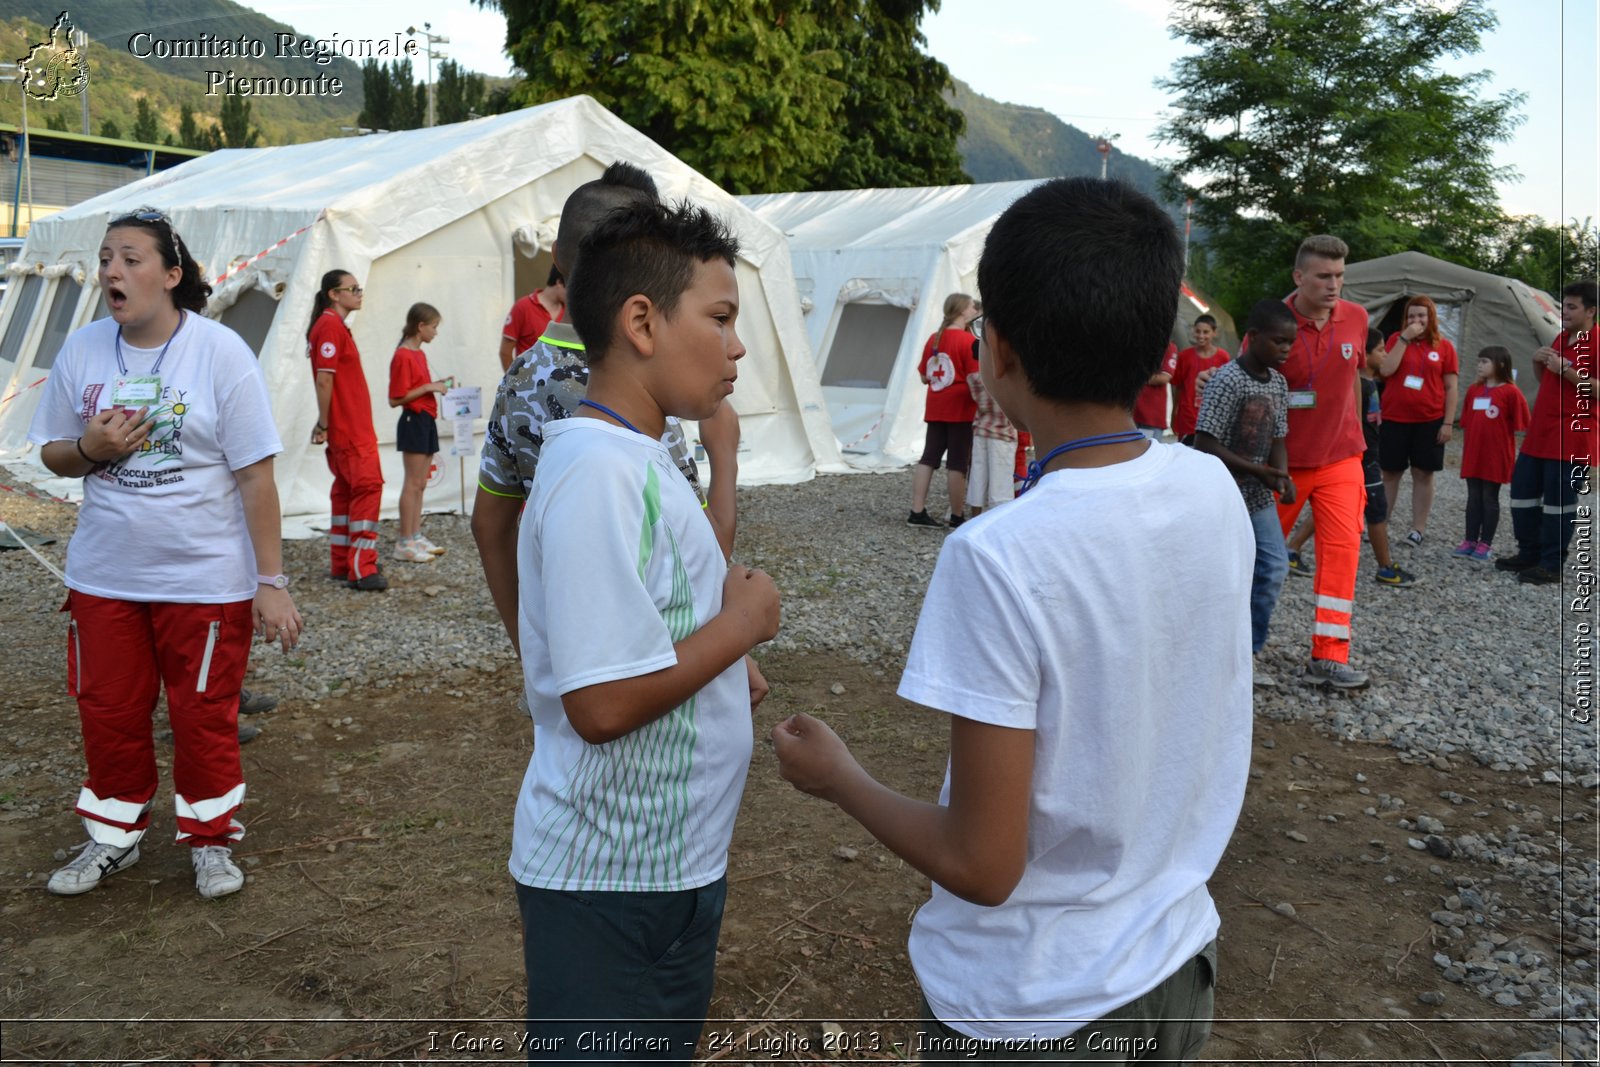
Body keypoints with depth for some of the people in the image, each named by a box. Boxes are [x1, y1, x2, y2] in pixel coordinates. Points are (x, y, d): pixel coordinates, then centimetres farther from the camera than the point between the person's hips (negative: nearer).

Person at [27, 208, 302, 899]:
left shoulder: (220, 352, -11)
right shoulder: (82, 350, 1)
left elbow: (255, 476, -12)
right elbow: (52, 453, 11)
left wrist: (271, 581, -14)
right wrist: (89, 448, -13)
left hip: (206, 578, -4)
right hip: (104, 576, 4)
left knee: (204, 717, 8)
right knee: (108, 712, 15)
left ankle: (211, 840, 28)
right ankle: (113, 836, 36)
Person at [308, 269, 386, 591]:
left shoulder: (336, 326, 18)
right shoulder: (330, 326, -14)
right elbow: (324, 380, -19)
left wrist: (325, 424, 17)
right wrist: (324, 425, -17)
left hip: (354, 427, 10)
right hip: (348, 429, -10)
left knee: (347, 490, 13)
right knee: (368, 485, -11)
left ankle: (343, 565, 20)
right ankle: (362, 569, -11)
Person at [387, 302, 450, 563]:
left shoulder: (419, 354, 14)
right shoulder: (403, 356, -14)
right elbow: (396, 399, -17)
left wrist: (435, 386, 6)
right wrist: (428, 387, -17)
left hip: (427, 421, 9)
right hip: (414, 422, -9)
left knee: (420, 484, 12)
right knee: (413, 483, -6)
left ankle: (416, 536, 18)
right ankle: (404, 543, -1)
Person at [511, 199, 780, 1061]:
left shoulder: (639, 456, 7)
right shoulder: (598, 470, -24)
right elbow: (603, 703, -28)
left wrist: (730, 644, 1)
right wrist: (744, 622, -17)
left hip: (674, 857, 9)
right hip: (610, 877, -9)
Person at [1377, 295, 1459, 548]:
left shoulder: (1444, 346, 2)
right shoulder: (1397, 339, 4)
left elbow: (1451, 388, 2)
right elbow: (1386, 370, -12)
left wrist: (1448, 423, -5)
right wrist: (1405, 338, -15)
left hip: (1430, 421, 0)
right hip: (1394, 419, 0)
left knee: (1423, 474, 4)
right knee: (1389, 472, 6)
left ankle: (1418, 529, 11)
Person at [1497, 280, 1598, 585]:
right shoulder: (1561, 338, 17)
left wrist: (1565, 369, -22)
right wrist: (1538, 363, 7)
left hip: (1571, 437, -9)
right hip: (1540, 431, 9)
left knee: (1558, 500, -4)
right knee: (1523, 491, 12)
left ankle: (1552, 565, 5)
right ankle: (1529, 554, 24)